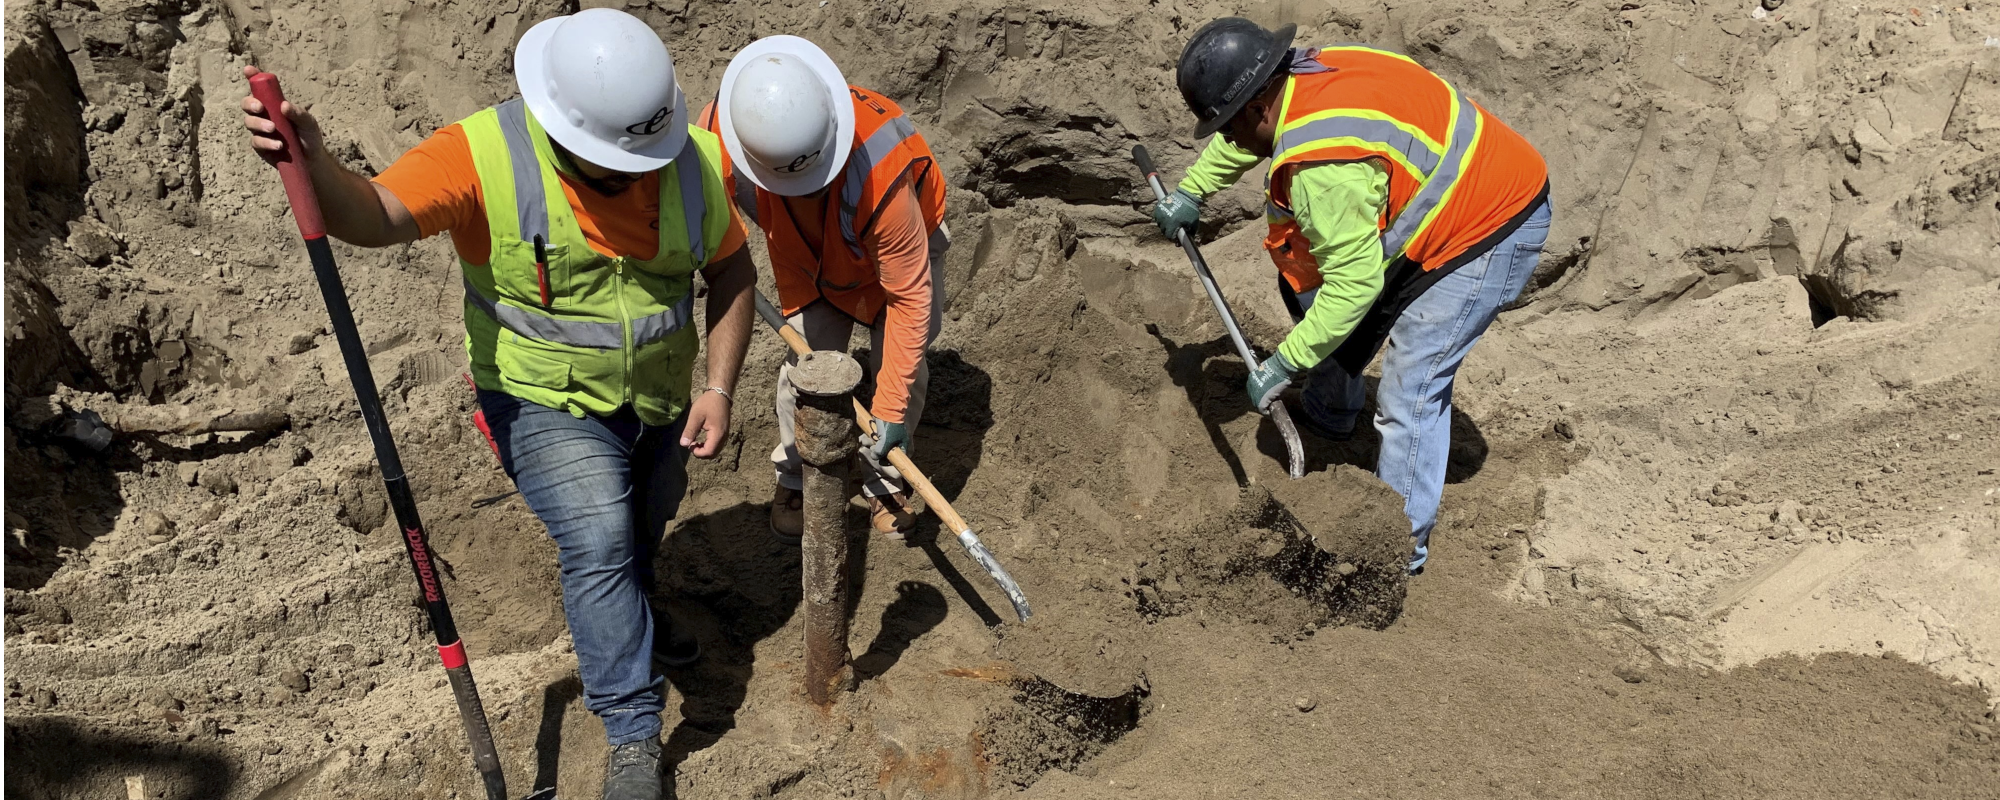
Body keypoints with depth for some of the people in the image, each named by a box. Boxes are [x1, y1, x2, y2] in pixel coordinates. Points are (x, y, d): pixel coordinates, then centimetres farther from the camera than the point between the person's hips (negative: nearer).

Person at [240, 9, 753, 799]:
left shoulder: (692, 158, -16)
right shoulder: (485, 155, -27)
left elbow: (730, 271, -4)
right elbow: (375, 215, -39)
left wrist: (719, 389, -10)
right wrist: (312, 159, -61)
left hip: (659, 399, 5)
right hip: (548, 401, -5)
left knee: (644, 525, 26)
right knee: (598, 546, -18)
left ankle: (631, 623, 60)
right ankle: (634, 737, 0)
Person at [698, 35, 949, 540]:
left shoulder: (880, 178, -48)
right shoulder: (722, 129, -37)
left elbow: (910, 296, -37)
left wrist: (891, 409, -33)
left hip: (904, 238, -2)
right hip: (808, 254, 3)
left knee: (905, 368, -1)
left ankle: (883, 480, 26)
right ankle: (794, 480, 24)